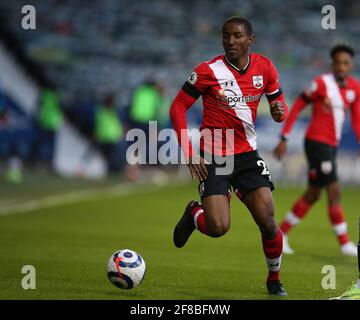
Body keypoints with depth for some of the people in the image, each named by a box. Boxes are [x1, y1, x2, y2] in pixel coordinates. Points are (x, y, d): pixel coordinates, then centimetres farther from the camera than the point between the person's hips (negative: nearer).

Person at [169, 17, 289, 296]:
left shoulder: (264, 67, 0)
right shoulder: (209, 70, -11)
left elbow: (278, 101, 14)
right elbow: (177, 107, -6)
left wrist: (280, 112, -13)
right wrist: (190, 154, -12)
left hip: (248, 155, 3)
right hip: (213, 157, -3)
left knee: (268, 220, -9)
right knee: (217, 228, -17)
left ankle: (274, 280, 15)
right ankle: (194, 214, 20)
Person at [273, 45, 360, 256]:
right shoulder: (321, 83, -13)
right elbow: (297, 106, -6)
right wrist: (284, 138, -7)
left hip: (332, 145, 8)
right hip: (317, 142, -7)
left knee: (313, 195, 13)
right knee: (334, 191, -10)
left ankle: (281, 233, 25)